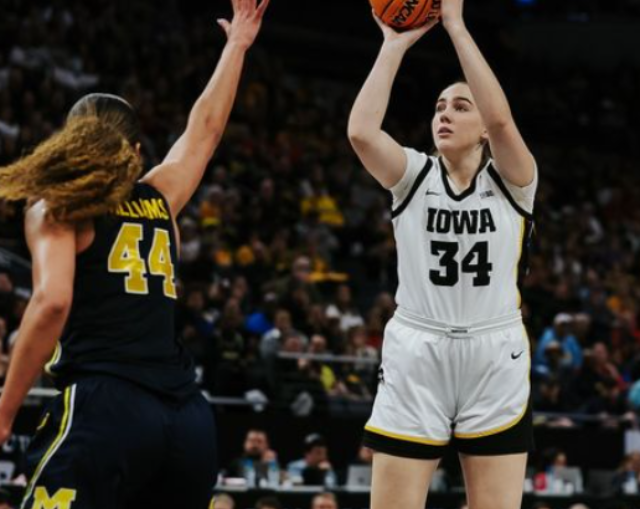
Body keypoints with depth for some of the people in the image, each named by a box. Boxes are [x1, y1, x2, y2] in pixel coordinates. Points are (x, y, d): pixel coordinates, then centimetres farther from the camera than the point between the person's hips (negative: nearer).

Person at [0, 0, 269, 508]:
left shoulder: (55, 205, 7)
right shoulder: (159, 199, 21)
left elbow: (53, 300, -9)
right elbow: (205, 129, 39)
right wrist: (236, 47, 53)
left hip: (104, 408, -5)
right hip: (189, 415, 6)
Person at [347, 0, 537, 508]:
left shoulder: (512, 180, 3)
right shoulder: (415, 176, 7)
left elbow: (501, 118, -18)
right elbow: (361, 132, -13)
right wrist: (395, 45, -8)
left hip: (495, 363, -1)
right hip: (415, 361, 1)